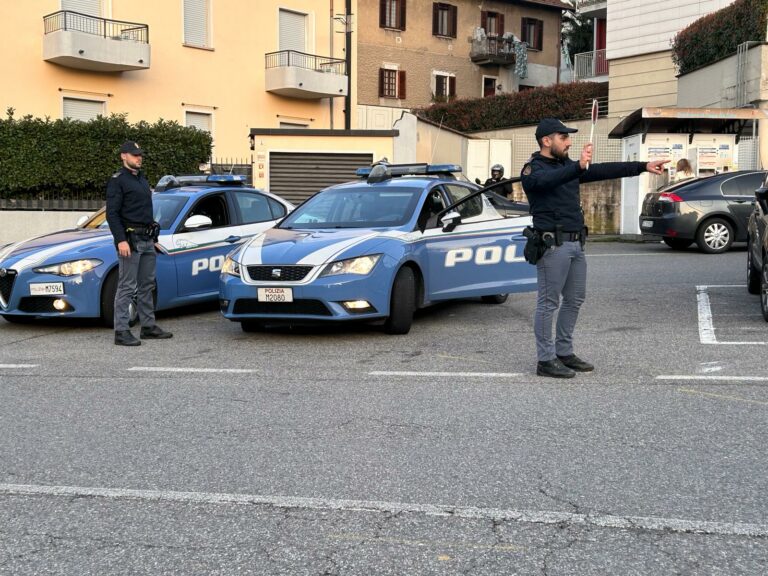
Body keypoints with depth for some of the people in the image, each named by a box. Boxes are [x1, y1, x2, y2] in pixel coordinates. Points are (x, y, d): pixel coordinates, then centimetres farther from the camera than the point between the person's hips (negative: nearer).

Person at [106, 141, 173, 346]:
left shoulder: (142, 179, 19)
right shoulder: (117, 181, -7)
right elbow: (112, 214, -14)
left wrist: (153, 236, 21)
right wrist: (121, 240, -23)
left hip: (147, 240, 9)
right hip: (130, 239, -9)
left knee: (147, 285, 13)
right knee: (127, 287, -8)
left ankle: (148, 326, 21)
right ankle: (121, 332, -7)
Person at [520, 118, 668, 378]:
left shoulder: (568, 166, 17)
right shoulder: (533, 170, -8)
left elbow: (604, 171, 15)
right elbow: (548, 180, -30)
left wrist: (642, 167, 11)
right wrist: (579, 166, -46)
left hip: (575, 244, 9)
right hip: (553, 245, -9)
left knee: (574, 300, 13)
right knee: (548, 303, -3)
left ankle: (564, 352, 24)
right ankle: (546, 360, 2)